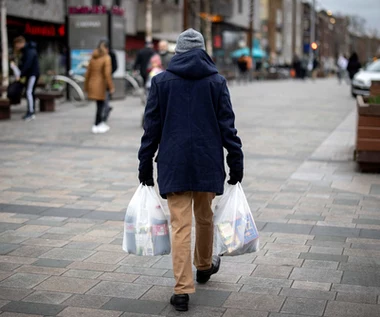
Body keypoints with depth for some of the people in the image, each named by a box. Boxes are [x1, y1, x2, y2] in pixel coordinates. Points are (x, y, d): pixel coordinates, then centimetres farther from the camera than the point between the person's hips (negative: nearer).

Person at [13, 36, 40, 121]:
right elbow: (23, 64, 18)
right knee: (30, 92, 11)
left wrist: (20, 75, -26)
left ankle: (31, 112, -15)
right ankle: (31, 112, 16)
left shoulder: (30, 51, -17)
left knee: (29, 92, -14)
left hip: (33, 74, -10)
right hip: (30, 74, 10)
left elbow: (27, 65, -25)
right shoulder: (25, 51, 15)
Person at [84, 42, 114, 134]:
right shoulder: (106, 58, -8)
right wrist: (111, 87, -11)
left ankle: (101, 123, 20)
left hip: (92, 84, 6)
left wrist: (86, 86, 17)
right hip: (100, 85, -6)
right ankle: (96, 126, 3)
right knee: (100, 105, 1)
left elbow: (88, 72, 10)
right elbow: (107, 74, -15)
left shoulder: (93, 58, 10)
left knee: (100, 105, 15)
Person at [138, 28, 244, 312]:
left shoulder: (161, 81, 1)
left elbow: (152, 127, 2)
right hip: (208, 163, 1)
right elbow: (227, 126, -1)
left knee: (180, 225, -2)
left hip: (173, 163, -1)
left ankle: (182, 289, -5)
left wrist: (146, 164, 8)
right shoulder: (216, 81, 1)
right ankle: (204, 266, 41)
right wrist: (236, 163, 4)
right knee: (205, 217, 19)